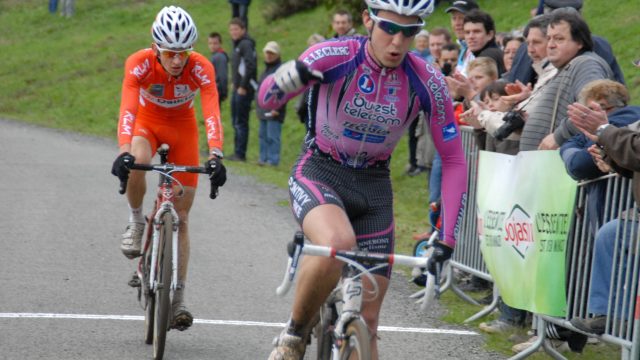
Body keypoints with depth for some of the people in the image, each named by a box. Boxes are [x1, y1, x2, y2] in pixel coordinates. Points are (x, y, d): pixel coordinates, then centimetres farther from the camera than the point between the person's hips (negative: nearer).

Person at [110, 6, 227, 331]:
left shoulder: (200, 68, -29)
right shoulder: (139, 63, -30)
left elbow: (212, 114, -38)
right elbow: (127, 109, -40)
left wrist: (215, 157, -53)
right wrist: (124, 152, -56)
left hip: (182, 128, 1)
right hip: (147, 121, -1)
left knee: (181, 217, -2)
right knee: (136, 164, -38)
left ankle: (178, 300, 3)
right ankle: (136, 222, -9)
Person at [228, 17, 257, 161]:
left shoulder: (246, 44, -11)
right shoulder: (237, 45, 18)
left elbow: (250, 66, -21)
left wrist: (243, 87, -19)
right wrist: (234, 83, 14)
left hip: (244, 90, -10)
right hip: (237, 89, 10)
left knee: (241, 122, -8)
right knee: (236, 121, 12)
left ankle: (240, 154, -7)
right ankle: (237, 153, 16)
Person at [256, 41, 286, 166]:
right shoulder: (266, 69, 19)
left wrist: (277, 109, -20)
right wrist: (259, 107, 20)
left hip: (274, 110, -9)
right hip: (264, 111, 9)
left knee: (272, 136, -8)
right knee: (263, 135, 12)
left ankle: (273, 160, -6)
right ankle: (263, 158, 18)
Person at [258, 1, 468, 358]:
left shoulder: (427, 82, -13)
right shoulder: (333, 57, -19)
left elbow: (454, 161, -6)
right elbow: (267, 99, -20)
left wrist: (447, 241, -14)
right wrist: (285, 80, -45)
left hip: (374, 186, 3)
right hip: (319, 174, -3)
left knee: (367, 321, -1)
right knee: (338, 245, -37)